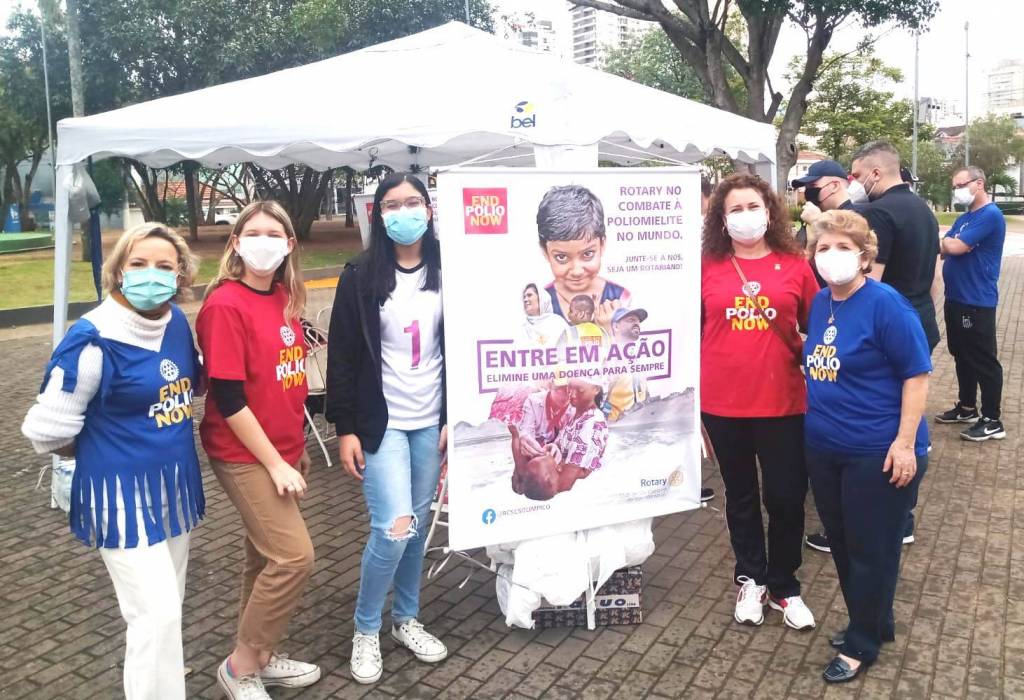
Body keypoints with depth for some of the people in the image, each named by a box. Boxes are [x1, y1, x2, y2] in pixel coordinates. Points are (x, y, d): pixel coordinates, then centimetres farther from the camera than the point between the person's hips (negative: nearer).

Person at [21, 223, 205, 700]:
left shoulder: (177, 323, 0)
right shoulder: (95, 339, -20)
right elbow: (49, 428, -13)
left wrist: (171, 442, 10)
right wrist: (102, 450, 3)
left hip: (173, 484, 7)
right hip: (123, 494, -7)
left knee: (168, 604, 20)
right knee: (156, 614, -5)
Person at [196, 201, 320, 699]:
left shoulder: (284, 297, 6)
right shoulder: (225, 305, -18)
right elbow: (228, 399, -20)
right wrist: (275, 463, -17)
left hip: (284, 448, 7)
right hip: (245, 455, -7)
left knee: (267, 555, 16)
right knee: (294, 555, -9)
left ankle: (260, 657, 31)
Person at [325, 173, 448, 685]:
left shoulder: (444, 275, 3)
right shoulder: (361, 277, -5)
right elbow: (342, 358, -5)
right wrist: (345, 429, -8)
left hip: (430, 422, 3)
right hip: (381, 423, -3)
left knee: (418, 526, 11)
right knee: (394, 528, -10)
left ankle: (406, 619, 31)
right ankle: (365, 630, 13)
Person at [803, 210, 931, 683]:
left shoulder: (886, 304, -15)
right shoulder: (820, 303, 6)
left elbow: (916, 374, -15)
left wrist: (905, 442, -18)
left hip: (878, 454, -7)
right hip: (824, 450, 7)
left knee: (871, 550, 7)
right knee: (842, 545, 19)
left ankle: (862, 644, 24)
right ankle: (872, 624, 39)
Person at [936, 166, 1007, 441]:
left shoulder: (990, 215, -14)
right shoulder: (963, 218, 15)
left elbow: (956, 247, -21)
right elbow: (943, 250, 13)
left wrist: (944, 241, -1)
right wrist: (945, 245, -9)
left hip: (977, 302, -9)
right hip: (956, 299, 9)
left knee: (984, 361, -2)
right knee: (962, 356, 17)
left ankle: (992, 421, 5)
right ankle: (967, 408, 30)